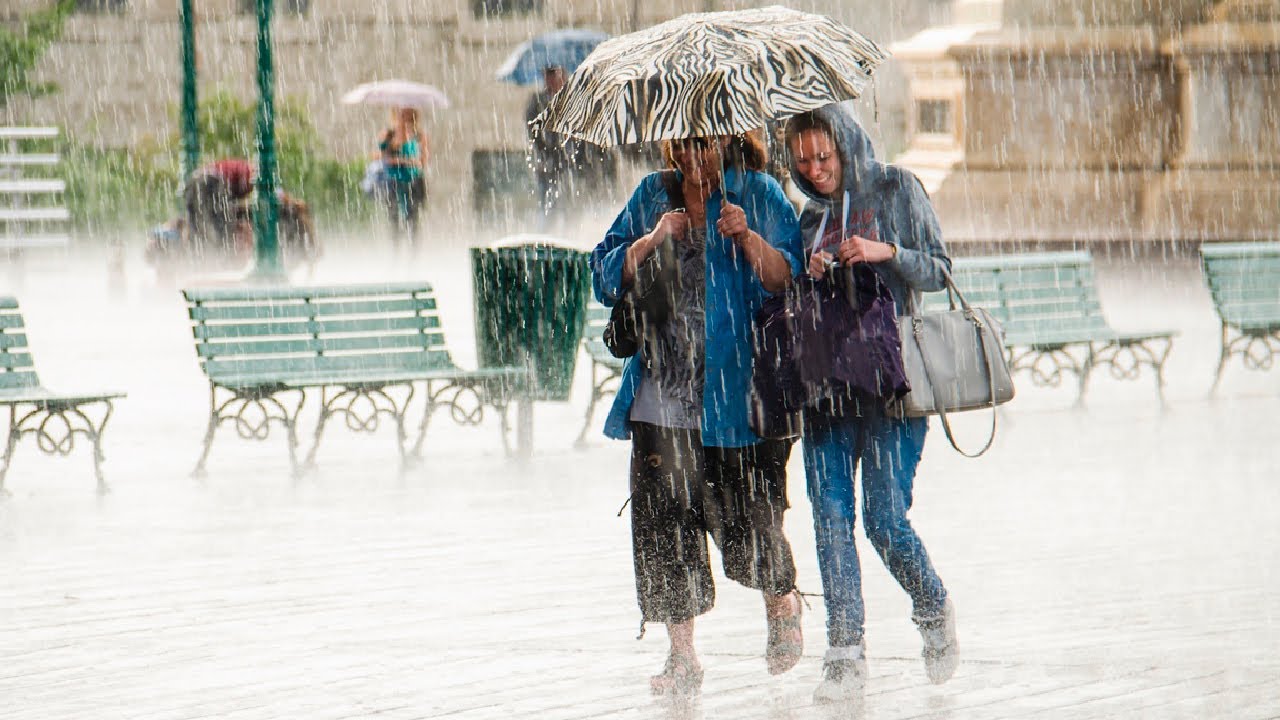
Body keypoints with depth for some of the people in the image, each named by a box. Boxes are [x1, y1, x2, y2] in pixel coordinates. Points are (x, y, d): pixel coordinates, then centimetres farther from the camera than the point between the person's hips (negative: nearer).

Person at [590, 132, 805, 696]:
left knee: (744, 522, -3)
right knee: (662, 522, -3)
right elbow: (607, 277, 9)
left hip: (736, 391, -3)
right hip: (663, 396, 3)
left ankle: (782, 603, 29)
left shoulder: (758, 195, 1)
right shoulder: (653, 197, 12)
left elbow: (785, 280, -6)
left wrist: (748, 238, -21)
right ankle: (681, 655, 6)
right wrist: (653, 240, -6)